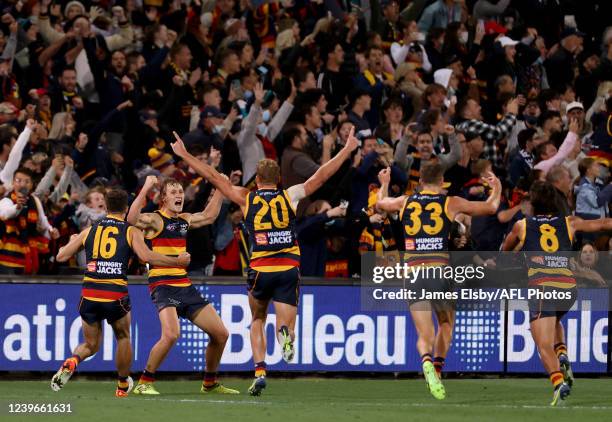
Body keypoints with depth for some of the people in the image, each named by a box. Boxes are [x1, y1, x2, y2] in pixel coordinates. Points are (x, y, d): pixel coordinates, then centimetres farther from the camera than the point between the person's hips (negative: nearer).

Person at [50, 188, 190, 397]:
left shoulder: (89, 231, 13)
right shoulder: (131, 232, 5)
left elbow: (61, 256, 13)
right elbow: (146, 256, -11)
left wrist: (70, 242, 35)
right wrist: (177, 262, 0)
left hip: (90, 292, 2)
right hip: (116, 293, -2)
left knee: (90, 345, 17)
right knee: (123, 338, 25)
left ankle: (71, 362, -15)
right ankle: (123, 385, 31)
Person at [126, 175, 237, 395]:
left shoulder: (184, 220, 16)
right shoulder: (154, 219, -5)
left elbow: (209, 216, 36)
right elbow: (132, 219, -27)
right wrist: (146, 188, -30)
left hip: (185, 285, 8)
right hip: (163, 285, -8)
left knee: (220, 333, 5)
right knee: (171, 334, -29)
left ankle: (210, 383, 23)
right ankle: (144, 383, -14)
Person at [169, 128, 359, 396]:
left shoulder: (247, 199, 7)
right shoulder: (290, 196, 9)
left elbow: (213, 177, 11)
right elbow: (322, 175, 14)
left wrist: (184, 155, 19)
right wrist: (347, 150, 23)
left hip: (260, 270, 0)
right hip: (289, 268, 0)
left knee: (257, 321, 21)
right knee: (285, 327, 3)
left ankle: (259, 371, 3)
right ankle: (285, 333, -36)